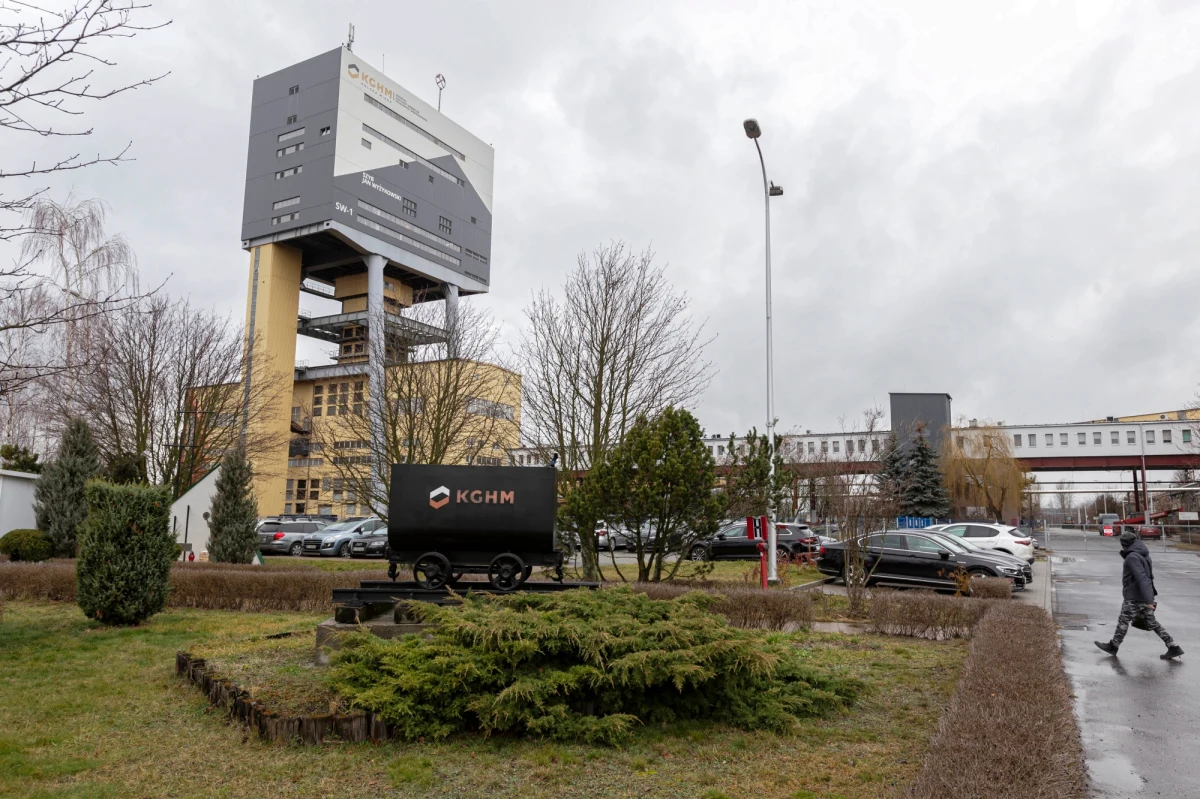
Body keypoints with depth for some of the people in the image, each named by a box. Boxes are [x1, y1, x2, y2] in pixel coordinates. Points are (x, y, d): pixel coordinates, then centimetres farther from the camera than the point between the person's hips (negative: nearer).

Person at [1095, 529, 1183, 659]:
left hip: (1134, 598, -8)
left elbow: (1142, 579, -26)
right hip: (1146, 597, 8)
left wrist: (1148, 600, -29)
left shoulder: (1132, 557, -18)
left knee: (1123, 621, 5)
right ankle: (1173, 647, 13)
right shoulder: (1144, 555, 10)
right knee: (1152, 622, 15)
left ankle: (1113, 646, 17)